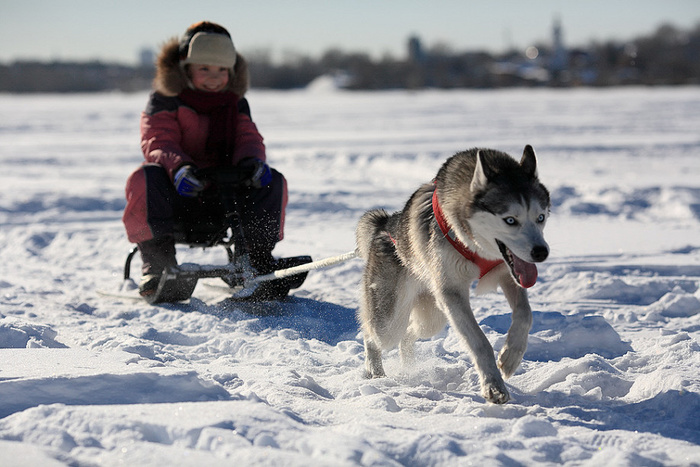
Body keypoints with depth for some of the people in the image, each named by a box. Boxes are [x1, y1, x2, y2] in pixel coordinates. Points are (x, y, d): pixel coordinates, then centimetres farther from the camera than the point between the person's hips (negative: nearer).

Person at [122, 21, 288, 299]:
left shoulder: (235, 103, 14)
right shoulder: (165, 100, 0)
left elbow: (247, 138, 3)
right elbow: (157, 143, -13)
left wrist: (252, 160, -24)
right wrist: (178, 167, -37)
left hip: (222, 198, 3)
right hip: (177, 193, -3)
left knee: (273, 181, -17)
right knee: (145, 179, -34)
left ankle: (256, 260, -8)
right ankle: (157, 264, -26)